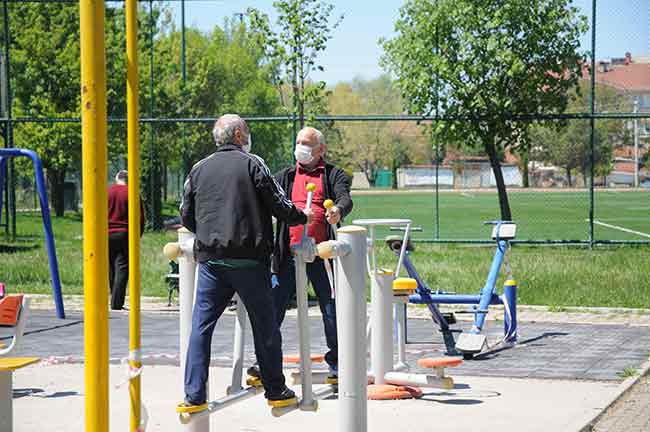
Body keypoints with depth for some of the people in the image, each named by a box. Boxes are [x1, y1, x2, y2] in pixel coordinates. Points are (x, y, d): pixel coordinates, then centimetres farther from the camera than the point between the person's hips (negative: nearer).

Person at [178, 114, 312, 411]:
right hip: (248, 258, -3)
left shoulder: (199, 169, 9)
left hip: (210, 259, 3)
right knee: (265, 326, 9)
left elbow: (186, 216, 12)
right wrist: (302, 218, 15)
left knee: (201, 326, 5)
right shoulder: (252, 164, -3)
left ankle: (194, 396, 0)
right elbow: (279, 205, -4)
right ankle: (275, 390, 17)